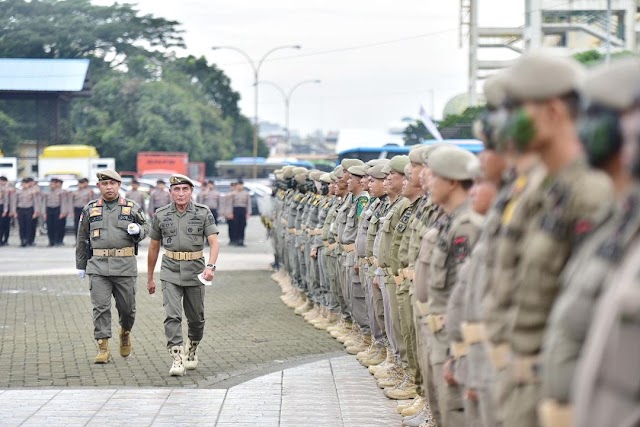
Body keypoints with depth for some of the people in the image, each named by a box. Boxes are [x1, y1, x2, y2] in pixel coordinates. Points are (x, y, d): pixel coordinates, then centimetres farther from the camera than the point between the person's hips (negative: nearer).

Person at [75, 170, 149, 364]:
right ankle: (103, 348, -6)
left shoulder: (132, 208, 6)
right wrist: (80, 265, 17)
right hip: (98, 267, 0)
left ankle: (125, 333, 37)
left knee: (127, 306, 7)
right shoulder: (90, 209, 8)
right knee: (101, 307, -8)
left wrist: (138, 230, -8)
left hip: (125, 266, 0)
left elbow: (146, 228, 16)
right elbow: (82, 239, 16)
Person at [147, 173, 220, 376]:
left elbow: (214, 242, -9)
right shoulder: (161, 214, 2)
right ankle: (177, 360, -18)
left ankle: (192, 350, 36)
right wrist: (150, 277, 15)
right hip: (170, 271, 0)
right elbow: (154, 247, 12)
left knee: (196, 318, 11)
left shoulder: (203, 213, -2)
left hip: (195, 270, 0)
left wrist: (211, 266, -27)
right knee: (172, 316, -14)